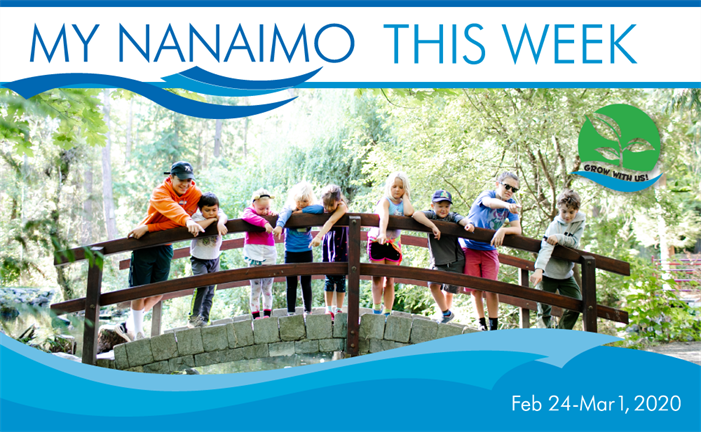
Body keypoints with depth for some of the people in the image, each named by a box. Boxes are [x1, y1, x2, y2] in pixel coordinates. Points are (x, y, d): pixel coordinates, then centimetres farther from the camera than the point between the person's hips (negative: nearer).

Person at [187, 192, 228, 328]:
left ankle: (205, 318, 17)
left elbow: (223, 216, -24)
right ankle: (193, 317, -13)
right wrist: (212, 219, -25)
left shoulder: (218, 214, -2)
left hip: (214, 258, 5)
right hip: (199, 258, -5)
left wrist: (220, 221, -45)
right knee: (202, 284, -23)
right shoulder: (197, 217, -14)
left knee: (211, 291, 7)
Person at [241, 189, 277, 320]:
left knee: (267, 288, 8)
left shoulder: (269, 214, 11)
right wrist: (264, 222, -38)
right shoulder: (249, 211, 0)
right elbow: (248, 217, -26)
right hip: (254, 254, -3)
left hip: (269, 254, 3)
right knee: (255, 288, 1)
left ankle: (267, 314, 15)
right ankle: (256, 315, 4)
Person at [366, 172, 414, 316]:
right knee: (378, 277, -2)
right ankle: (376, 308, 6)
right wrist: (382, 233, -47)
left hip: (394, 243, 4)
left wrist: (405, 196, -8)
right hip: (377, 241, -4)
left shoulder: (403, 203, 5)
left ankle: (388, 312, 8)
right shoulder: (385, 200, -10)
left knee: (390, 279, 5)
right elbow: (384, 216, -30)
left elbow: (409, 212, -19)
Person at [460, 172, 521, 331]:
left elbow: (517, 230, -12)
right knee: (475, 289, 0)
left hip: (489, 250, 2)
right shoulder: (487, 194, -14)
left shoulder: (511, 204, -3)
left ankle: (494, 326, -1)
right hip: (469, 247, -2)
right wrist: (506, 205, -62)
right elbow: (489, 202, -41)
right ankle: (481, 323, 17)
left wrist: (503, 230, -34)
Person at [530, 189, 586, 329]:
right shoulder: (554, 226, -19)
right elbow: (546, 248, -33)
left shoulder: (580, 220, -5)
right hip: (548, 274, -5)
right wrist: (539, 269, -48)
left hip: (566, 274, 5)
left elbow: (575, 242, -11)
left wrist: (559, 238, -29)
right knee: (544, 308, -5)